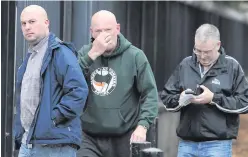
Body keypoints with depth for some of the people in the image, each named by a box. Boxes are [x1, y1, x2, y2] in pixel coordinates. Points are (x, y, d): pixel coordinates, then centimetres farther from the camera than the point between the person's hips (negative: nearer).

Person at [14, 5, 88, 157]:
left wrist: (55, 118, -19)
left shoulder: (60, 53, -9)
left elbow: (79, 90, -20)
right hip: (27, 144, 9)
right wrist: (18, 133, 18)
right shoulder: (30, 57, 20)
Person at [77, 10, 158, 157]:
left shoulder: (134, 56, -2)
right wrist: (92, 54, -17)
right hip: (89, 138, 1)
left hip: (125, 138, -1)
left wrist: (142, 125, -16)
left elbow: (150, 94, -3)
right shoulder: (85, 53, 5)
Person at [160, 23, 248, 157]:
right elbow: (166, 98, 12)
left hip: (218, 145, -3)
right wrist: (180, 99, -11)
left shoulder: (232, 67, 1)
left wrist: (214, 99, -14)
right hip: (186, 144, 3)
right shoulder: (185, 65, 9)